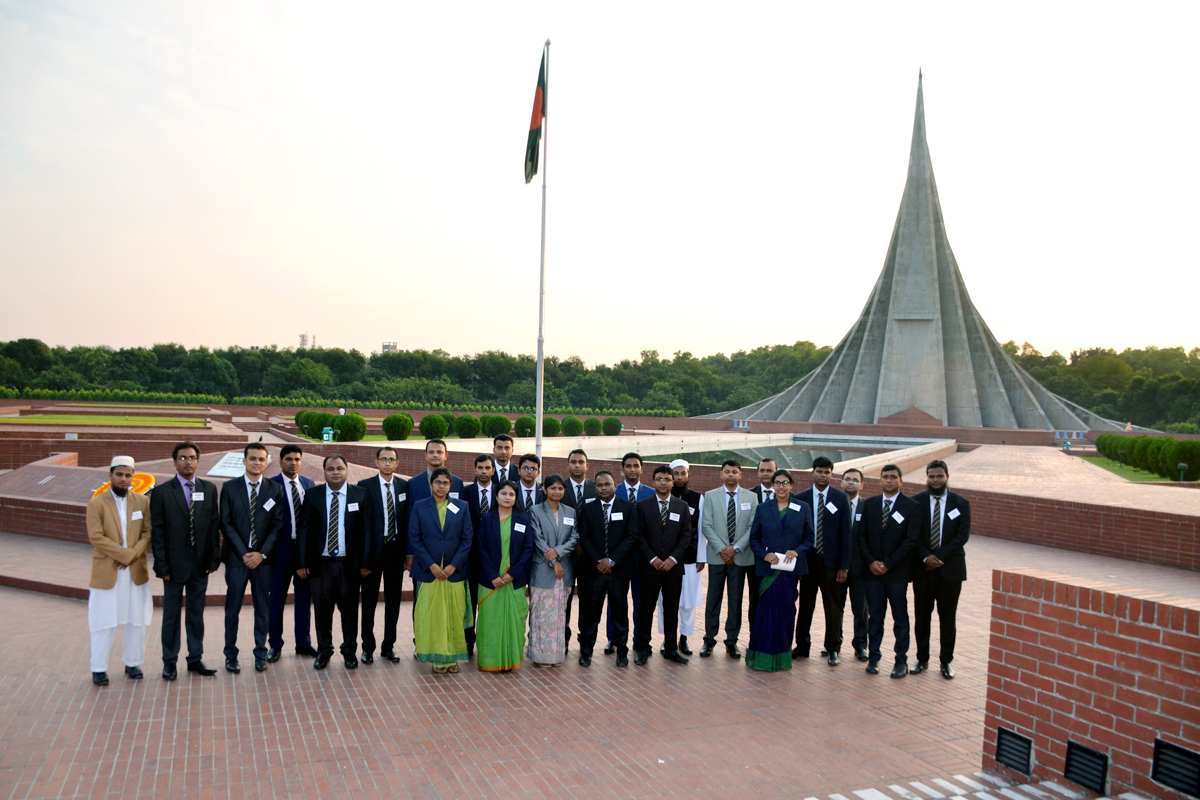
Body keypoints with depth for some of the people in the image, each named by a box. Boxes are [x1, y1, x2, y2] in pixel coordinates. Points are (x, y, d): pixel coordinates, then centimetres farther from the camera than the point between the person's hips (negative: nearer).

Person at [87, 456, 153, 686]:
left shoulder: (142, 502, 5)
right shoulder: (96, 504, -4)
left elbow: (149, 532, 1)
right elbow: (96, 537, -13)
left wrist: (133, 555, -15)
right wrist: (126, 554, -18)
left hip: (136, 572, 3)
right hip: (106, 572, -3)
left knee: (136, 621, 10)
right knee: (104, 623, 2)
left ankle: (132, 663, 23)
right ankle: (98, 669, 14)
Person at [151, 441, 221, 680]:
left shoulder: (209, 489, 5)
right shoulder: (161, 492, -3)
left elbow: (214, 526, 5)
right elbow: (157, 532, -5)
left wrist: (214, 559, 0)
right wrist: (162, 566, -9)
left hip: (201, 563, 3)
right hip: (174, 564, -2)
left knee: (196, 613, 11)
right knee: (171, 614, 8)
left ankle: (195, 659, 21)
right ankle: (170, 662, 18)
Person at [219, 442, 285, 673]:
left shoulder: (275, 490, 3)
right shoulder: (230, 488, 1)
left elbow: (278, 524, 1)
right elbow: (226, 524, -3)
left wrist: (262, 553, -9)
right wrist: (243, 553, -10)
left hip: (263, 558, 1)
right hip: (236, 557, -1)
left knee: (262, 608, 7)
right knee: (233, 608, 5)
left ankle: (260, 654, 17)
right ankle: (231, 656, 16)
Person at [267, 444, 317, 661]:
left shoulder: (309, 484, 8)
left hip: (306, 548, 4)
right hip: (281, 549, -4)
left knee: (304, 598, 12)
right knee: (277, 599, 7)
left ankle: (303, 643, 23)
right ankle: (275, 645, 20)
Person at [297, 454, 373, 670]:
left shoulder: (360, 494, 1)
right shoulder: (312, 495, 3)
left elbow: (367, 529, 0)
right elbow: (305, 529, 4)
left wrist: (366, 562, -4)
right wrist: (303, 562, -1)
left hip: (349, 563, -1)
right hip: (321, 562, 1)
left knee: (349, 610, 7)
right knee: (322, 610, 7)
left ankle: (350, 651, 23)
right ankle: (324, 651, 25)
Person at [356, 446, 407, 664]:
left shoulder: (404, 486, 6)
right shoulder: (365, 486, -3)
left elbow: (408, 519, 5)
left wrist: (408, 550, 0)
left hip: (396, 548, 3)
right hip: (373, 548, -2)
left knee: (393, 599, 9)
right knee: (369, 599, 6)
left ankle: (388, 646, 21)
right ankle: (368, 647, 20)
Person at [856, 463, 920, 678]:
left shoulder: (911, 507, -2)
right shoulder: (869, 504, 9)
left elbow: (910, 541, -8)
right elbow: (861, 535, 6)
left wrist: (887, 564, -12)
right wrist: (871, 562, -7)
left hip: (897, 572, -2)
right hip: (872, 571, 3)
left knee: (900, 618, 5)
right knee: (875, 616, 8)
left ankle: (901, 661, 14)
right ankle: (874, 657, 16)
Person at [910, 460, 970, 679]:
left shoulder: (960, 503, 2)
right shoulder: (916, 502, 2)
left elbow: (963, 535, -5)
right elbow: (913, 535, -2)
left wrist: (939, 557, -13)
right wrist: (925, 557, -15)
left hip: (950, 568, 0)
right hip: (922, 568, 0)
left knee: (947, 617, 6)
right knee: (922, 616, 7)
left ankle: (946, 661, 17)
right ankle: (922, 659, 18)